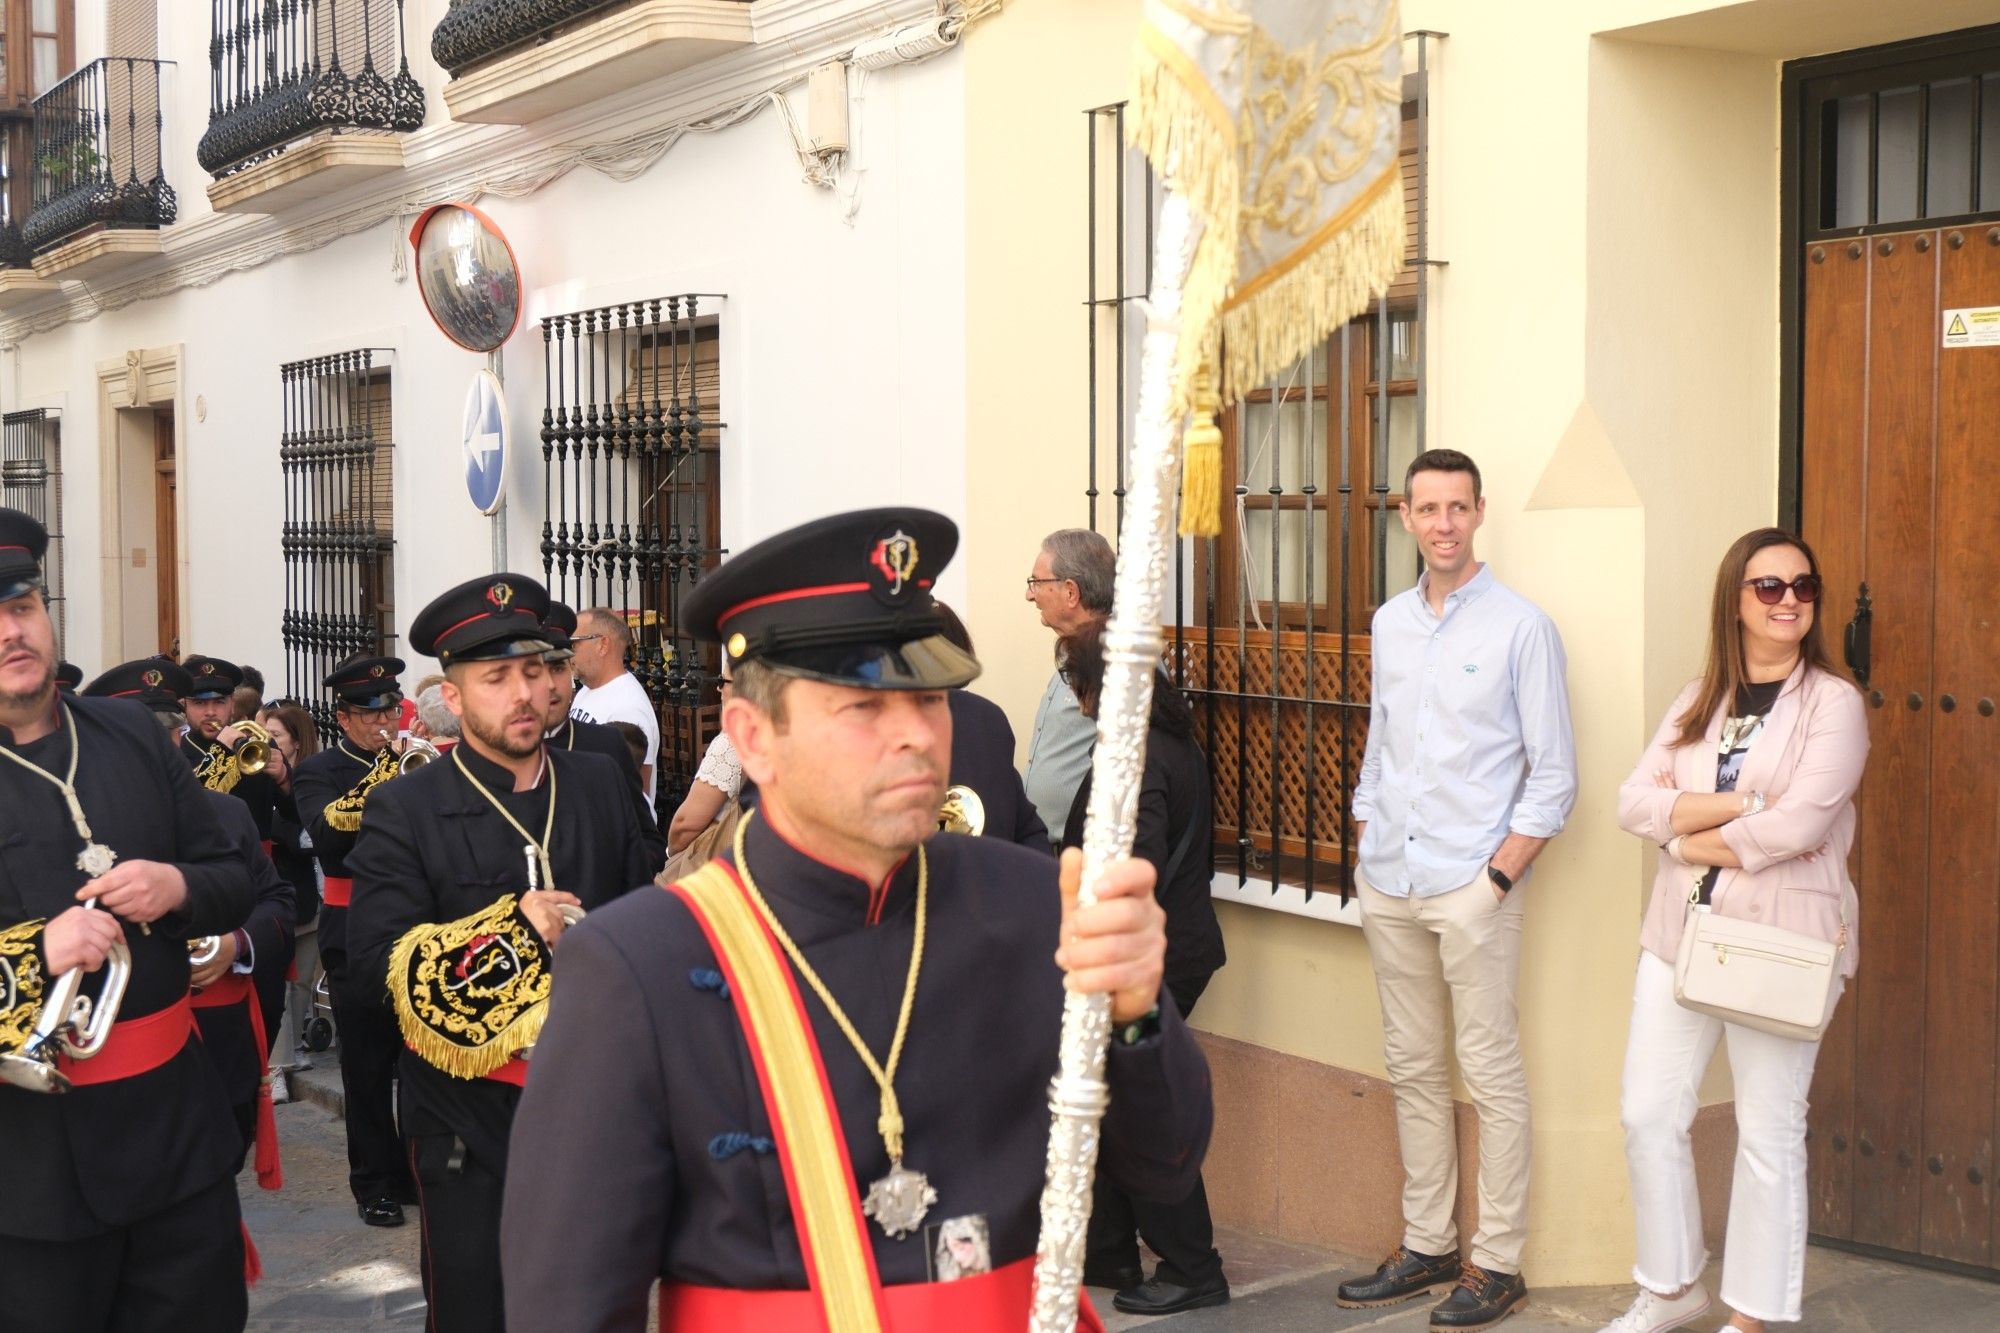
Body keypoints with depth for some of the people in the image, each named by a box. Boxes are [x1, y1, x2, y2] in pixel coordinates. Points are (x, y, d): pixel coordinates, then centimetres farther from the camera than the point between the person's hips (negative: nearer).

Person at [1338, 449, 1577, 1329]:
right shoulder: (1389, 623, 11)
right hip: (1389, 886, 6)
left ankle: (1497, 1262, 8)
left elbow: (1554, 777, -6)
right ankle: (1426, 1246, 22)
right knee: (1412, 1069, 12)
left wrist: (1498, 877, -12)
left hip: (1471, 885, -5)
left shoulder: (1520, 627, -5)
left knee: (1490, 1075, -1)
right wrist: (1366, 851, 11)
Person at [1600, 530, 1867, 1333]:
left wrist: (1691, 840, -6)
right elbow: (1633, 803, -2)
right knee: (1649, 1117, 7)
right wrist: (1743, 801, -14)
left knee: (1768, 1134, 4)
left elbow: (1798, 825, -18)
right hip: (1680, 934, 5)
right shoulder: (1698, 701, 10)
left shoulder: (1833, 702, -5)